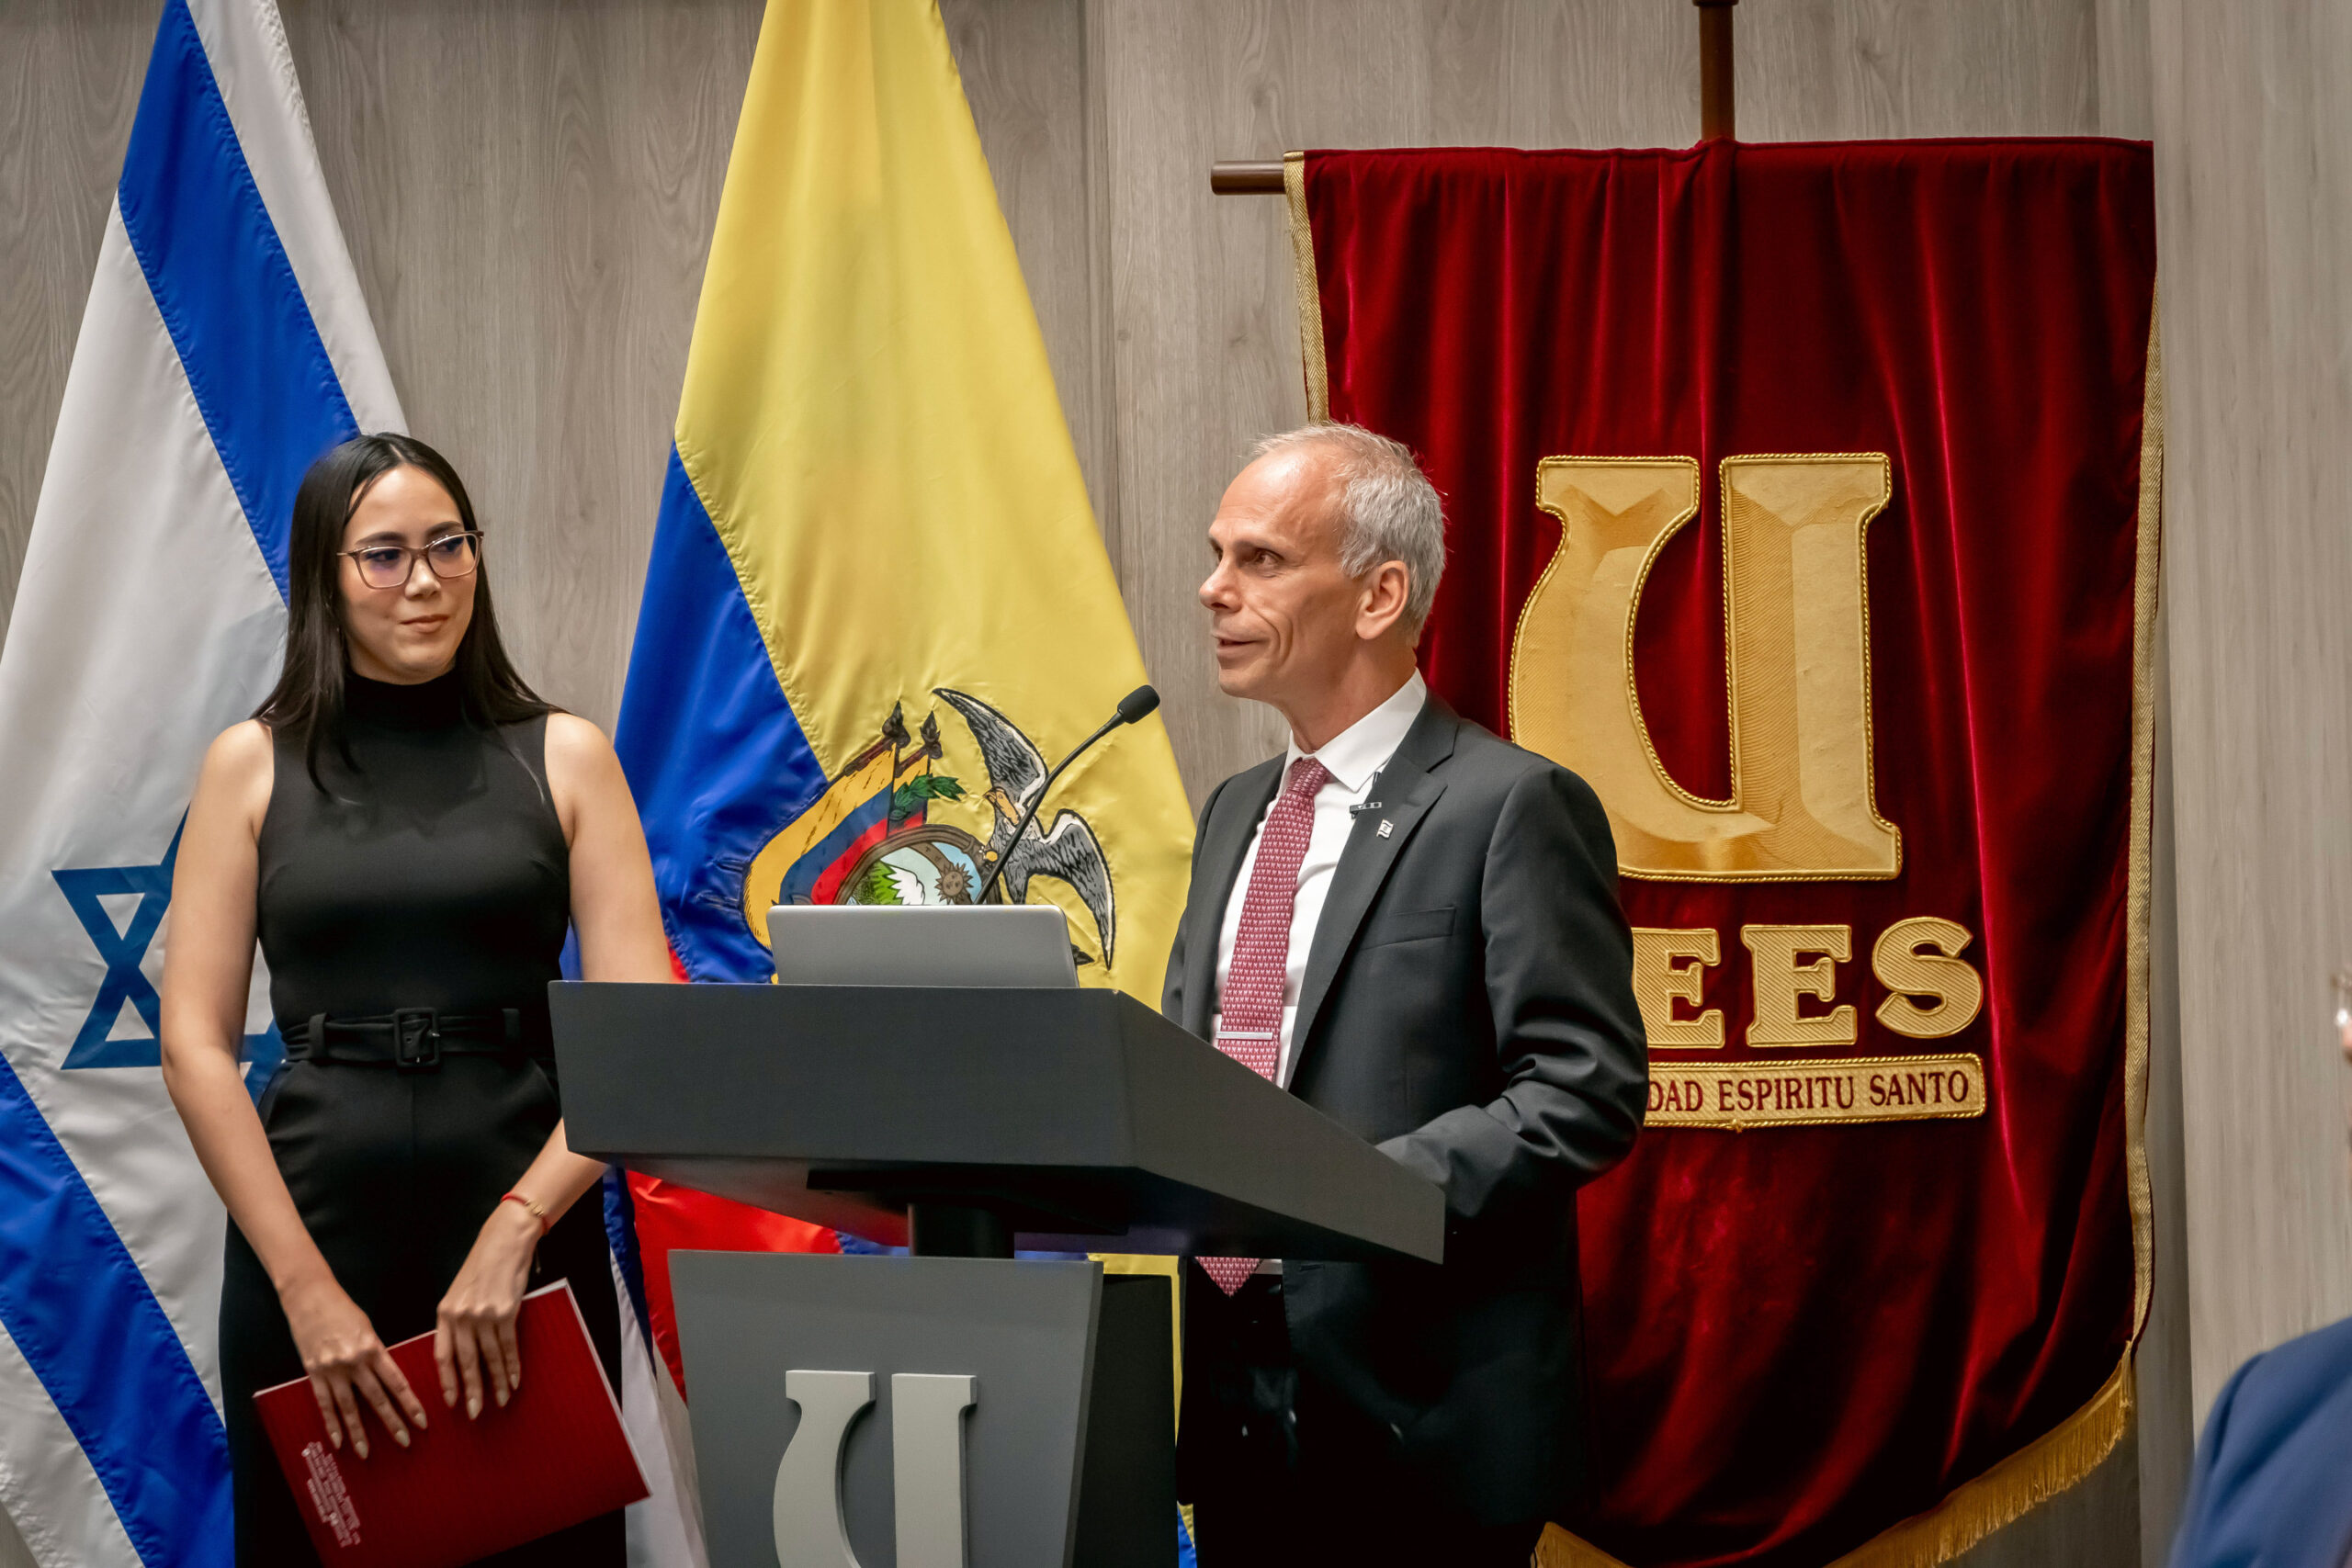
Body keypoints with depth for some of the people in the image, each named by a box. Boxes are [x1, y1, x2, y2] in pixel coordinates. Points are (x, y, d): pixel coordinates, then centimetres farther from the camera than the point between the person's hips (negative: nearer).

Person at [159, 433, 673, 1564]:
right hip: (310, 1217, 0)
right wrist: (307, 1287, -12)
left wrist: (515, 1230, -17)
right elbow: (195, 1045, -2)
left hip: (526, 1224, 0)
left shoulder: (563, 758, 4)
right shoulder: (254, 766, 4)